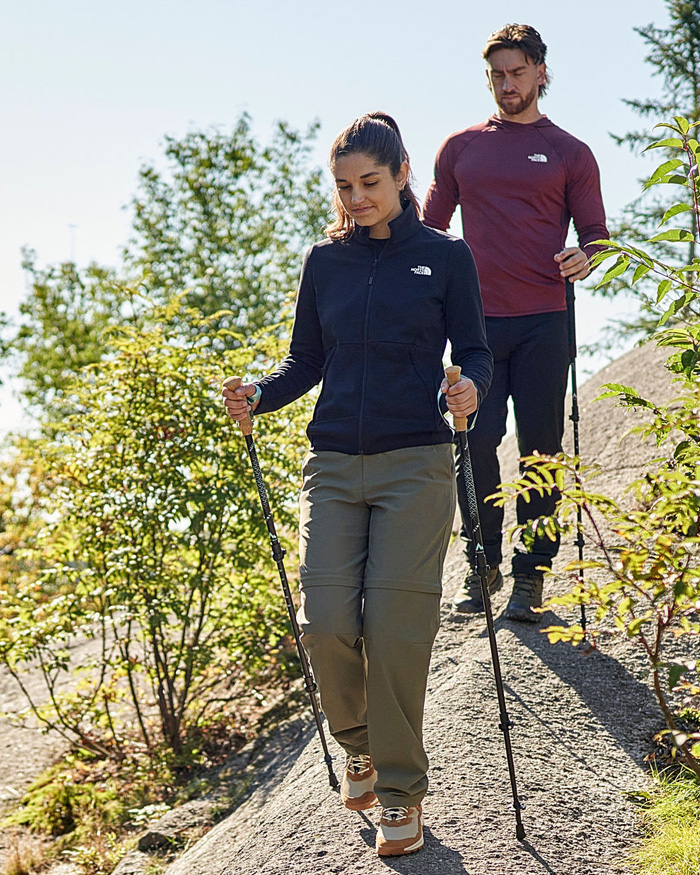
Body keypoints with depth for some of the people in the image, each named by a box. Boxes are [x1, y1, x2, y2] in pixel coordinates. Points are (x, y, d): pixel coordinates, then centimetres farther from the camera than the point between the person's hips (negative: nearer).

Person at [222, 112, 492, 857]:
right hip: (333, 465, 3)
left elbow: (475, 354, 4)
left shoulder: (445, 256, 4)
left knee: (396, 627, -7)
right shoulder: (324, 260, 11)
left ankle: (401, 791, 11)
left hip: (415, 466, -2)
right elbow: (307, 362, 15)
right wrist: (257, 396, -4)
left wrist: (470, 387, -19)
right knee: (326, 622, -8)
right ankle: (359, 746, 23)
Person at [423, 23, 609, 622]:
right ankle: (483, 565, 13)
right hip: (478, 321, 1)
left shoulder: (569, 153, 10)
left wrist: (584, 258, -13)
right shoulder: (461, 148, 15)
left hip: (544, 323, -1)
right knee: (476, 443, -2)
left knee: (541, 447, 0)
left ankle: (531, 574, 9)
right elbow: (430, 228, 20)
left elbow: (595, 233, 9)